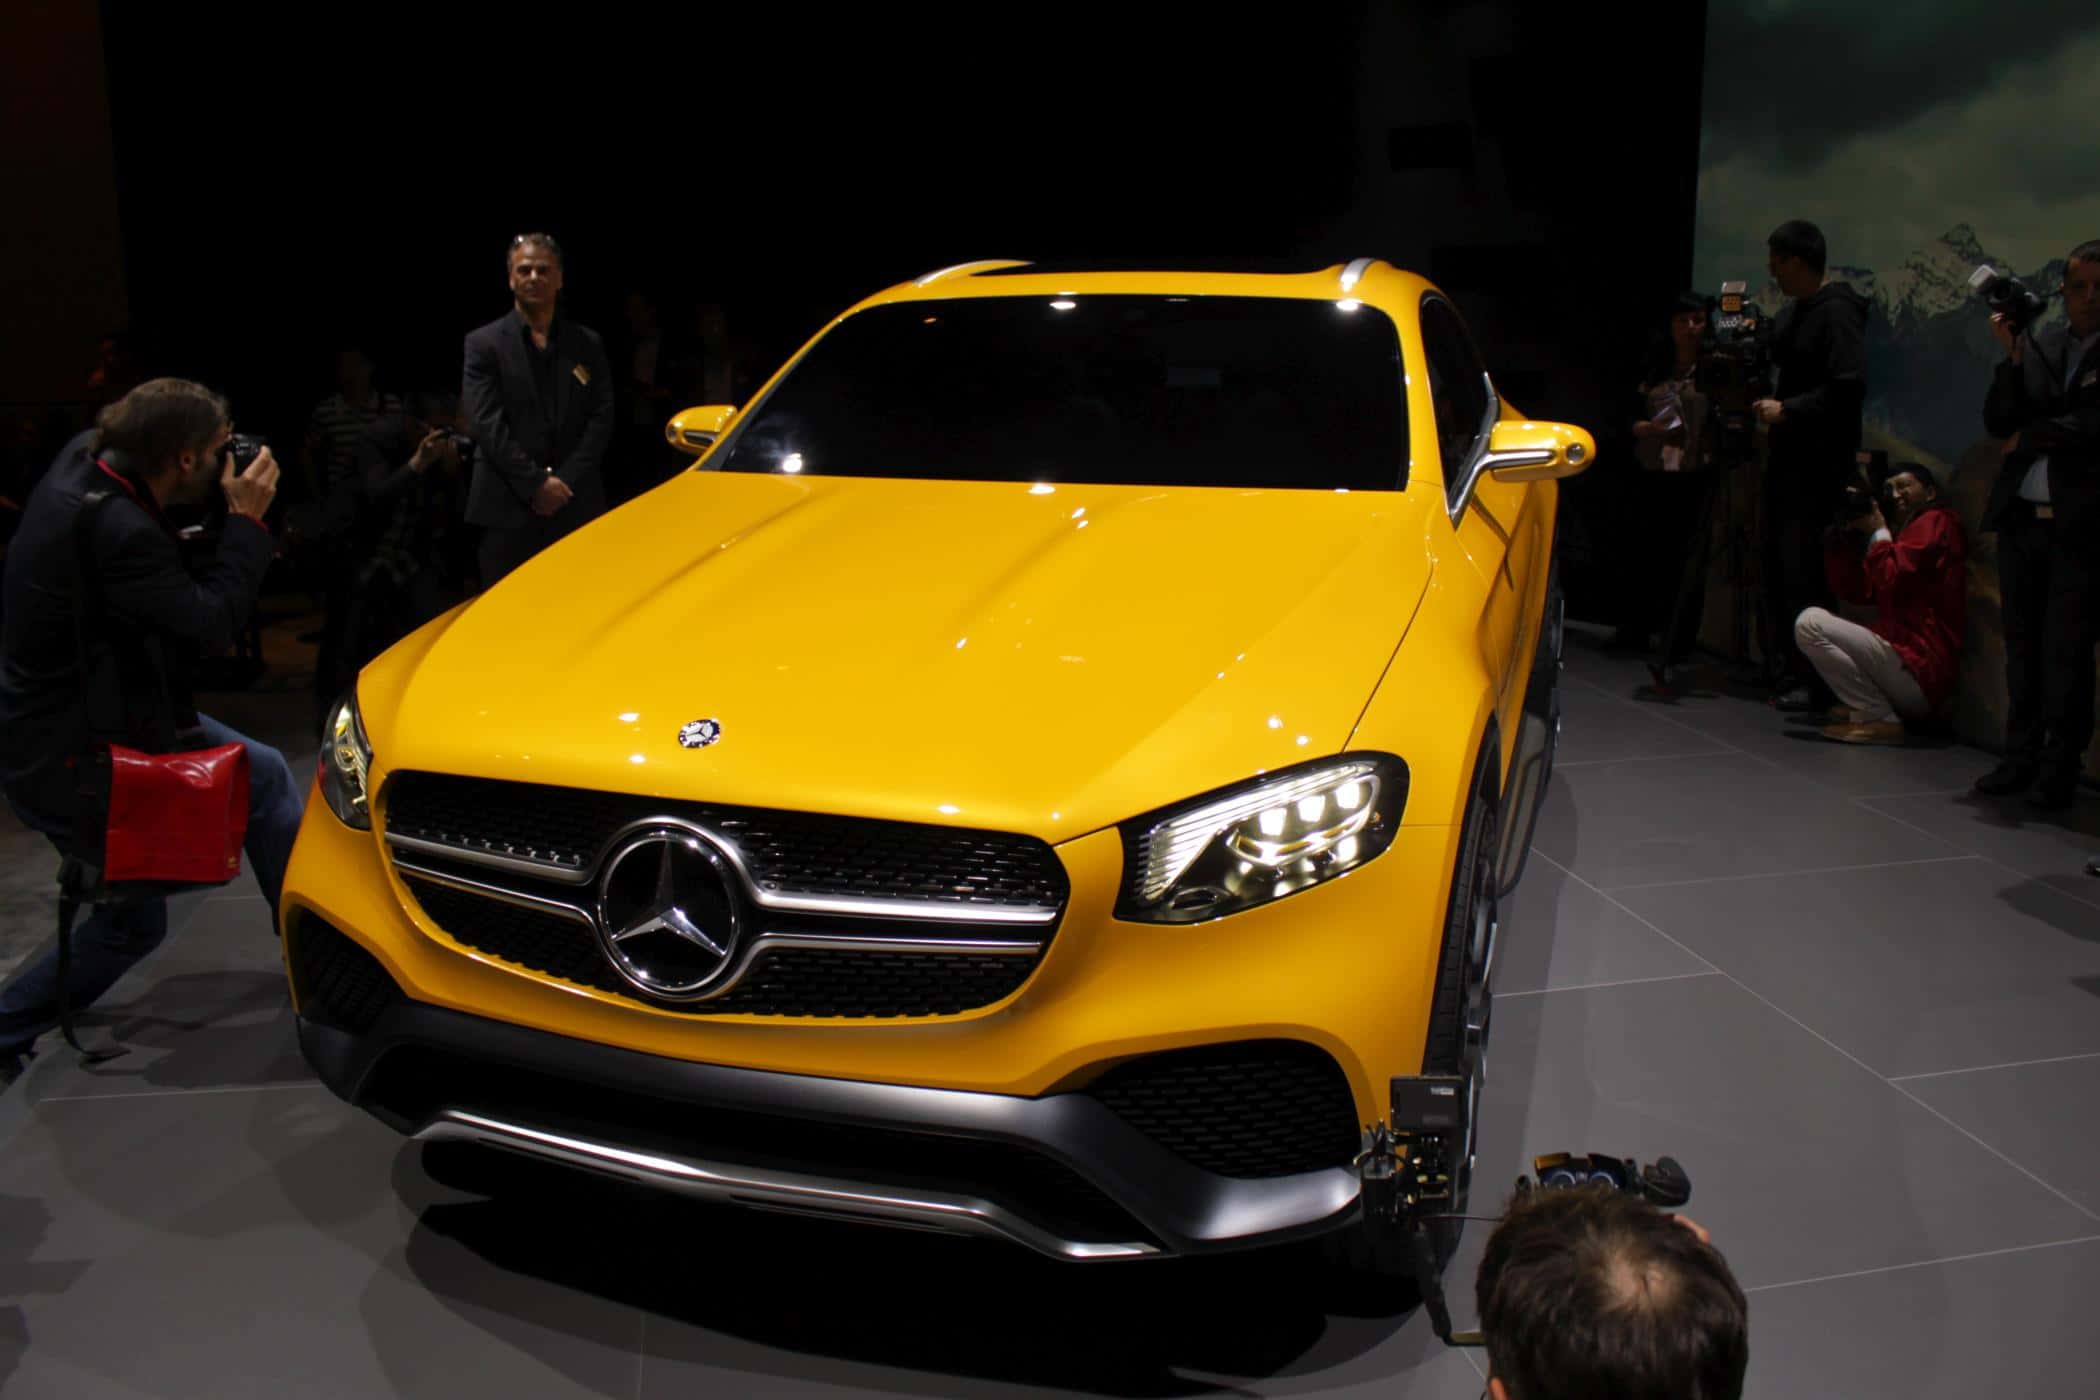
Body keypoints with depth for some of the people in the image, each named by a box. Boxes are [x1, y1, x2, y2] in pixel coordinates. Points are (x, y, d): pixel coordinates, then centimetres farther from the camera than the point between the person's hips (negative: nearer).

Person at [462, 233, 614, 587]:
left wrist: (566, 482, -6)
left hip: (577, 508, 2)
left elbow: (602, 418, 6)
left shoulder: (588, 344, 13)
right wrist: (534, 484, -12)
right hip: (507, 511, -2)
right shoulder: (484, 344, 5)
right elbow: (487, 424, -4)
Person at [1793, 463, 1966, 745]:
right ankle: (1862, 706, 6)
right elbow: (1852, 590, 15)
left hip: (1918, 674, -10)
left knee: (1809, 622, -17)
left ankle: (1879, 720, -14)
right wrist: (1842, 536, 6)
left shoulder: (1936, 523, -5)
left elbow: (1891, 581, -18)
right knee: (1815, 619, 23)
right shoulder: (1906, 532, 22)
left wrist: (1878, 532, -3)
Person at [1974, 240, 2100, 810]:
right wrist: (2012, 358, -7)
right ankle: (2020, 757, 20)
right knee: (2023, 648, 11)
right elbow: (1997, 421, 4)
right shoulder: (2037, 344, 10)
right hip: (2022, 518, 5)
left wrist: (2028, 438, -3)